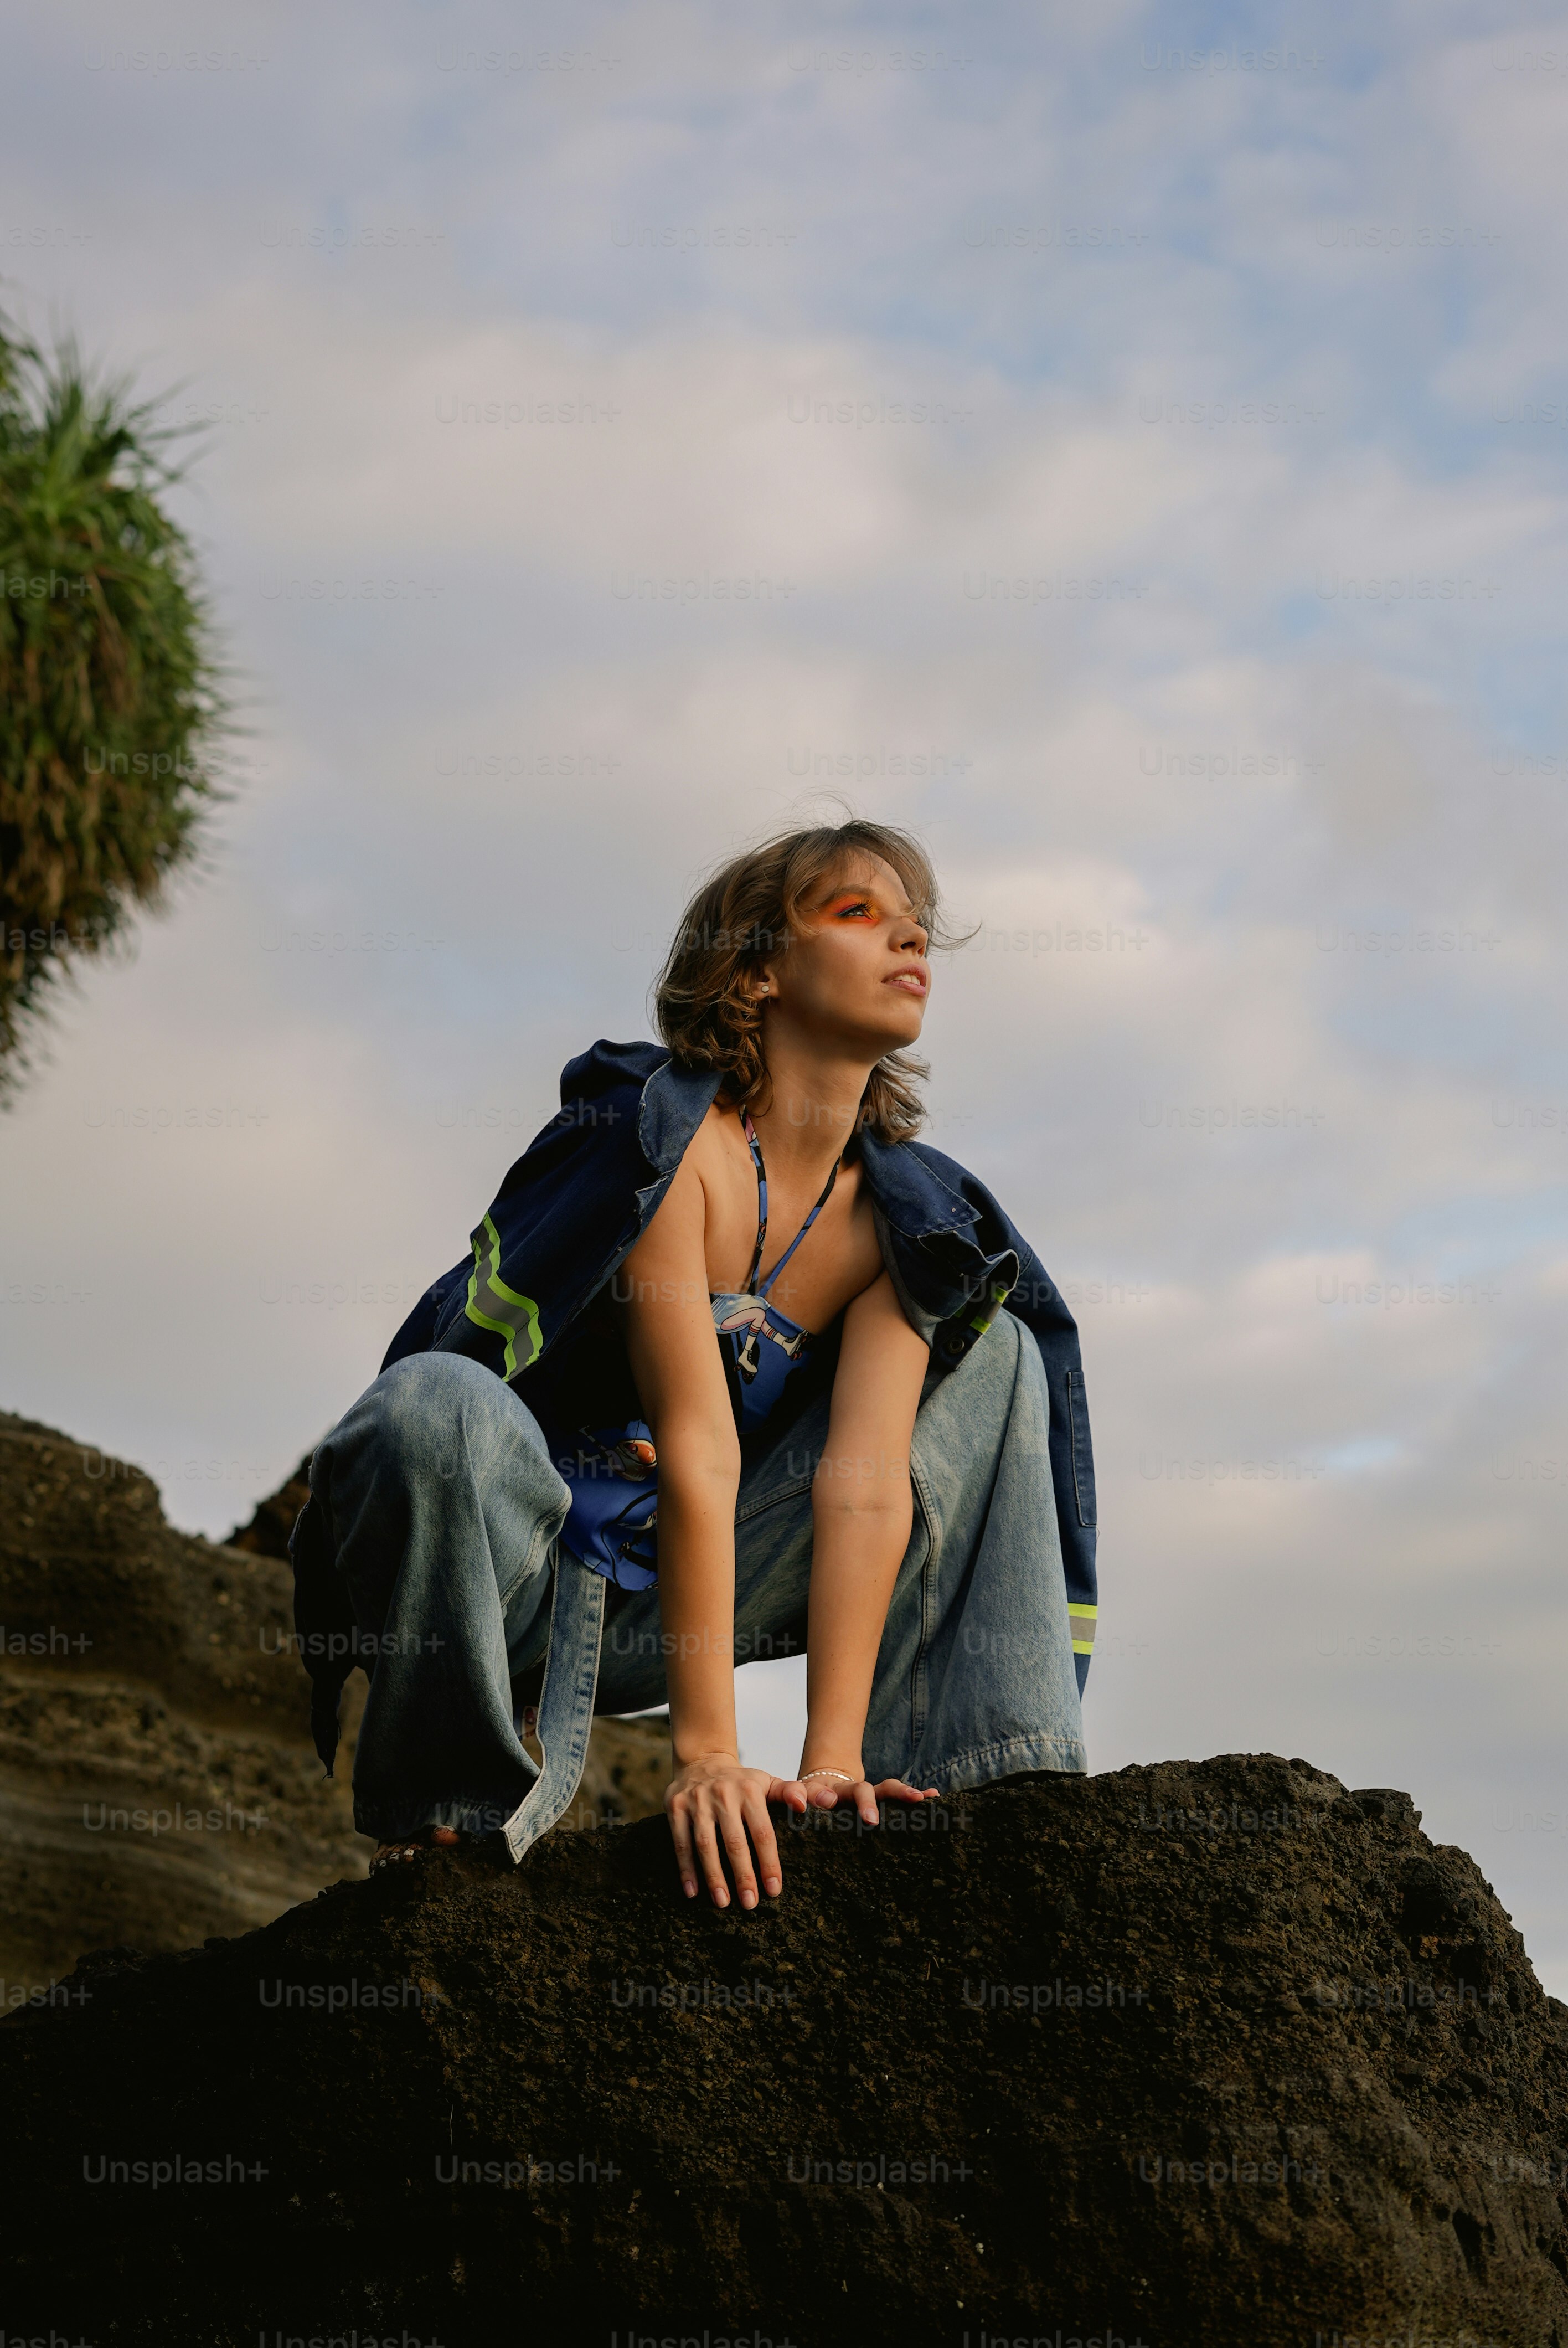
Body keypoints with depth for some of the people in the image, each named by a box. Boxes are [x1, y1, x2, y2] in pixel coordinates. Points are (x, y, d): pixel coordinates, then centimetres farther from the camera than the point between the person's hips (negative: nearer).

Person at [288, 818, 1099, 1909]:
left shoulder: (898, 1216, 0)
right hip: (505, 1576, -6)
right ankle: (450, 1820, -18)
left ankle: (988, 1786, -4)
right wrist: (707, 1756, -29)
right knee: (442, 1406, -40)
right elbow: (697, 1451, -25)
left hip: (643, 1610, 6)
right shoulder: (668, 1132, -18)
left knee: (992, 1351, 3)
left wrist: (833, 1760, -22)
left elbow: (866, 1484, -12)